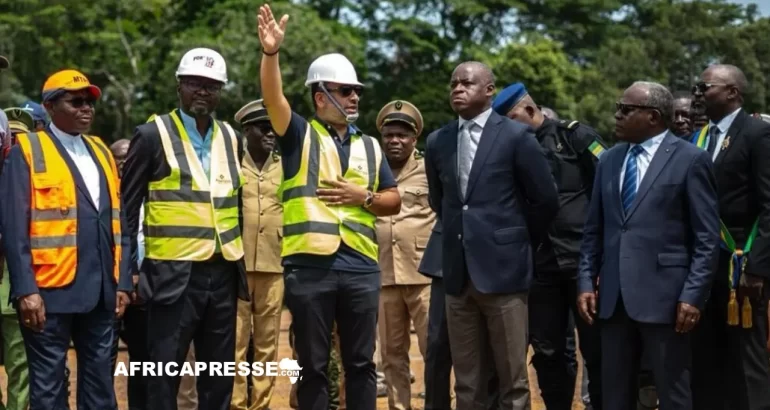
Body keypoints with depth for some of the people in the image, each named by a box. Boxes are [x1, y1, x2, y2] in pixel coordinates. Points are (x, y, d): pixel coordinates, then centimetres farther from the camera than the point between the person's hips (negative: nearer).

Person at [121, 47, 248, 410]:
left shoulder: (230, 138, 11)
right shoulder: (152, 135, -4)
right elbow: (128, 209, -2)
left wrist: (239, 256, 13)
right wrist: (129, 271, -6)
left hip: (222, 274, 5)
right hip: (174, 274, -5)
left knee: (219, 378, 9)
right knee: (165, 376, -1)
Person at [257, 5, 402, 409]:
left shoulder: (369, 146, 15)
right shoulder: (300, 136, 4)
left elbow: (394, 202, 16)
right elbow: (273, 98, -14)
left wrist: (363, 196, -4)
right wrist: (271, 53, -30)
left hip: (360, 266, 3)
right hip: (308, 265, -3)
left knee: (361, 362, 8)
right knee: (312, 364, 5)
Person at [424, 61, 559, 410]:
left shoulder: (516, 136, -5)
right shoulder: (437, 142, 9)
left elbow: (546, 200, 0)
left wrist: (520, 244, 7)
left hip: (503, 269, -4)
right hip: (458, 273, 5)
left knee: (513, 381, 0)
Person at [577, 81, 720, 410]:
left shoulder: (690, 160, -4)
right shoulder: (609, 160, 13)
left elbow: (707, 237, -7)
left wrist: (693, 295, -13)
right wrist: (586, 282, 6)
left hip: (663, 295, -5)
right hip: (613, 296, 6)